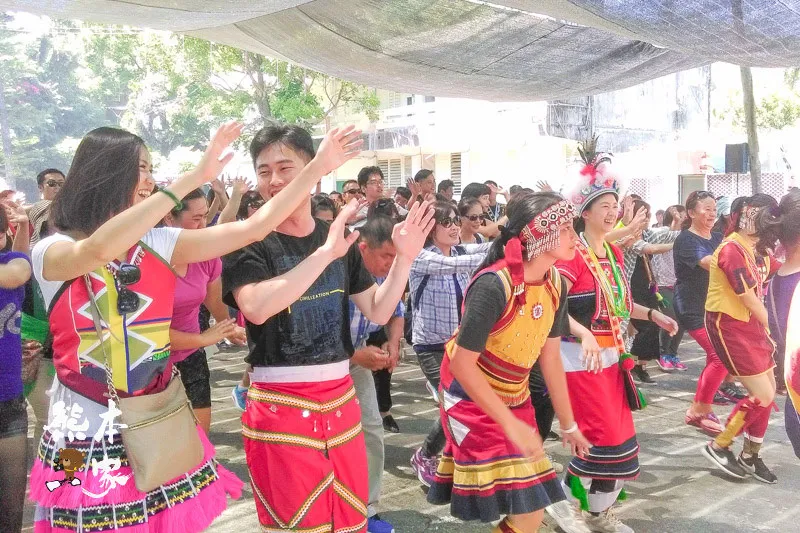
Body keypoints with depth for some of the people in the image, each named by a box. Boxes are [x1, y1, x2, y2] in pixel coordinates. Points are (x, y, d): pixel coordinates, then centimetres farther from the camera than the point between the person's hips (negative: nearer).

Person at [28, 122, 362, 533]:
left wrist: (318, 167, -7)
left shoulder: (159, 244, 1)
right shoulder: (52, 252, -9)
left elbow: (254, 227, -4)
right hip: (87, 437, -3)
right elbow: (99, 250, -33)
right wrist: (194, 178, -33)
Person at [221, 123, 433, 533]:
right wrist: (325, 253, -30)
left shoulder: (339, 236, 6)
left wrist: (404, 257, -6)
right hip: (280, 403, -4)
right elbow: (256, 308, -28)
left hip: (340, 396, 5)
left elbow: (378, 312, 7)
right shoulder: (249, 242, -8)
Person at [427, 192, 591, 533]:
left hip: (514, 397, 7)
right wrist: (510, 423, -27)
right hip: (473, 399, -7)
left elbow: (550, 356, 4)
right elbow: (462, 364, -27)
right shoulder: (494, 285, -28)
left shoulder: (555, 284, -6)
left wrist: (568, 424, 9)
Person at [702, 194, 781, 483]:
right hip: (729, 326, -9)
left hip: (752, 325, 9)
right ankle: (718, 446, 9)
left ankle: (750, 456, 28)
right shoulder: (732, 249, -19)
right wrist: (768, 325, -1)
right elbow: (750, 300, -18)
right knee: (763, 397, -8)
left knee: (768, 393, 12)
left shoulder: (757, 250, 11)